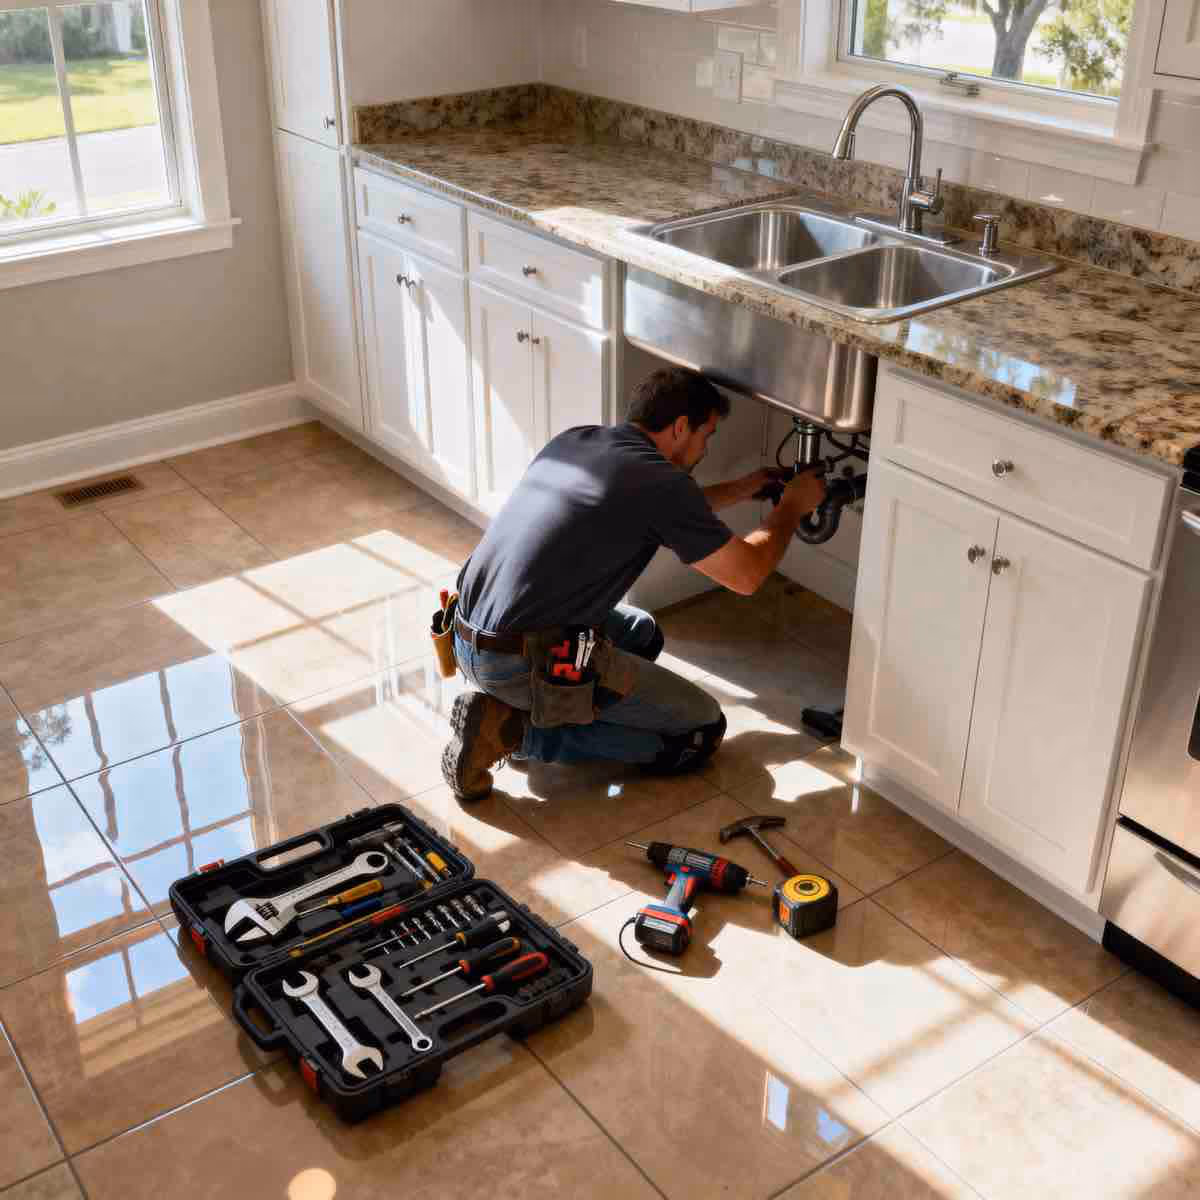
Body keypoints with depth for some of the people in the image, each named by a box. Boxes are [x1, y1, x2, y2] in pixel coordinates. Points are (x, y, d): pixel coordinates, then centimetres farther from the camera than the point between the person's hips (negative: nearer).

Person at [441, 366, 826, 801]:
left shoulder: (575, 439, 10)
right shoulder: (660, 481, -14)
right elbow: (746, 575, -4)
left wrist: (743, 488, 32)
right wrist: (791, 507, 12)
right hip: (525, 665, -9)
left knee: (642, 633, 30)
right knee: (701, 731, 4)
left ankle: (508, 707, 11)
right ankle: (520, 730, -4)